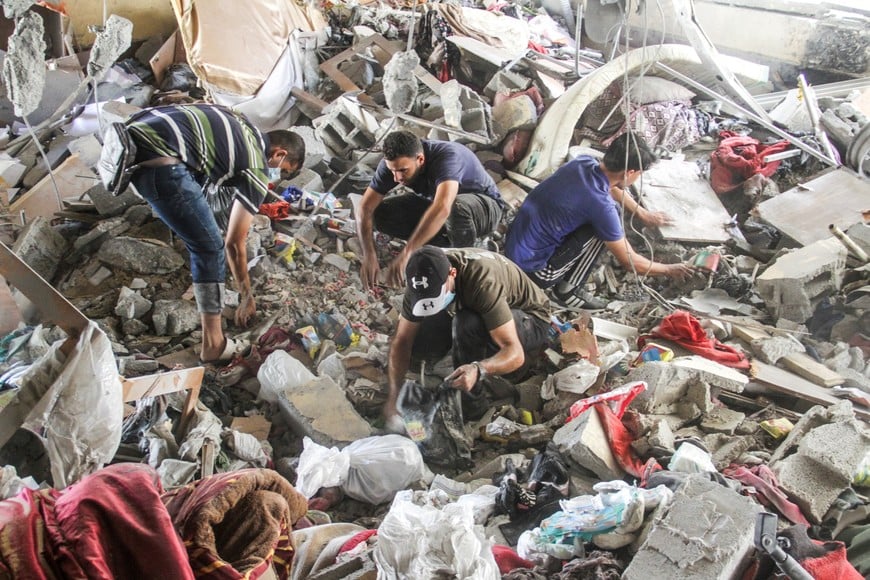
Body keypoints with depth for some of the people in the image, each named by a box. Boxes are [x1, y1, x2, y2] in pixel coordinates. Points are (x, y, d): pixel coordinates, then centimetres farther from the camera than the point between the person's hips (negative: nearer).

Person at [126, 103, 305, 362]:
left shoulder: (241, 125, 25)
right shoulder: (258, 169, 4)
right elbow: (235, 244, 8)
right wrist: (246, 298, 20)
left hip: (133, 130, 9)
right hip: (159, 161, -9)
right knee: (210, 247, 3)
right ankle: (213, 343, 9)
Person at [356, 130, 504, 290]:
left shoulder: (448, 157, -37)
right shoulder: (393, 163, -20)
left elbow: (442, 209, -54)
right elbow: (365, 208, -21)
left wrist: (405, 254, -60)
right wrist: (368, 256, -35)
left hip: (485, 206, -6)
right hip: (438, 204, 6)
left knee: (456, 207, -42)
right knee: (381, 214, -15)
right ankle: (448, 244, -1)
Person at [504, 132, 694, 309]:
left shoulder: (584, 162, -2)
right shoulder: (602, 206, -23)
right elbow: (630, 262, -9)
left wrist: (643, 213, 34)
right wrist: (669, 270, 7)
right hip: (530, 268, -8)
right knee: (601, 229, -11)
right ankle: (568, 289, 2)